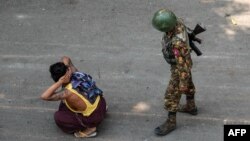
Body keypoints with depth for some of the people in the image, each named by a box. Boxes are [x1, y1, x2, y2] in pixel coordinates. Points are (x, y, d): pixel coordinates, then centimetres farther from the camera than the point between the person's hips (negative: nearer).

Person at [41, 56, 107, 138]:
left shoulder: (69, 92, -31)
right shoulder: (75, 73, -10)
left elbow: (44, 96, -36)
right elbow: (65, 59, 8)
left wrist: (59, 83, -40)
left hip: (95, 116, -7)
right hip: (100, 102, 8)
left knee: (58, 117, -4)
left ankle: (90, 128, -2)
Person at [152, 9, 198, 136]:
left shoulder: (177, 42, -45)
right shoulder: (177, 22, -21)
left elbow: (182, 64, -33)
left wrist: (182, 84, -20)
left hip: (180, 67, -8)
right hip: (181, 59, 8)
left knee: (172, 95, 7)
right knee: (188, 84, 28)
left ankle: (171, 122, 26)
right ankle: (191, 107, 51)